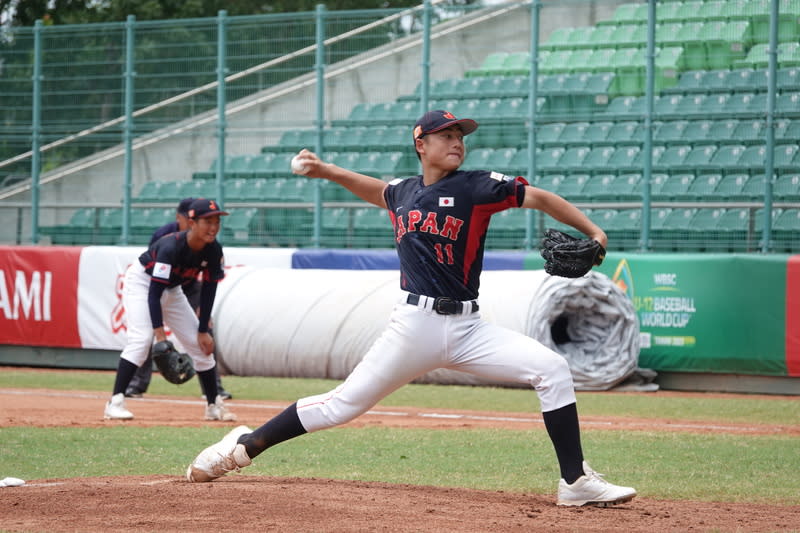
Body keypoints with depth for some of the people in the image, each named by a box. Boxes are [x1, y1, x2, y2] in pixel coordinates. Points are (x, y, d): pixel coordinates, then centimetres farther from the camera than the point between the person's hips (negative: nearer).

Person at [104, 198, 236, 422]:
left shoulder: (213, 250, -17)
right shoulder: (171, 247, -36)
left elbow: (208, 289, -7)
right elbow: (154, 292, -34)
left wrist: (203, 331, -7)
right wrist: (160, 334, -39)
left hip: (172, 290, 7)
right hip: (141, 282, -7)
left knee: (200, 343, 5)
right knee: (141, 338, -26)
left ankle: (214, 406, 18)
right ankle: (115, 403, -28)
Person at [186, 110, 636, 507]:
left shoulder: (476, 187, 1)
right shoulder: (403, 193, 11)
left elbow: (539, 198, -2)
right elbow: (378, 191, 35)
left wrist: (593, 234, -10)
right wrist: (327, 171, 28)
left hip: (468, 328, 0)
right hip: (416, 326, 0)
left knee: (552, 369, -17)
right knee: (345, 403, 0)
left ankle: (577, 482, -11)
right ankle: (246, 445, 16)